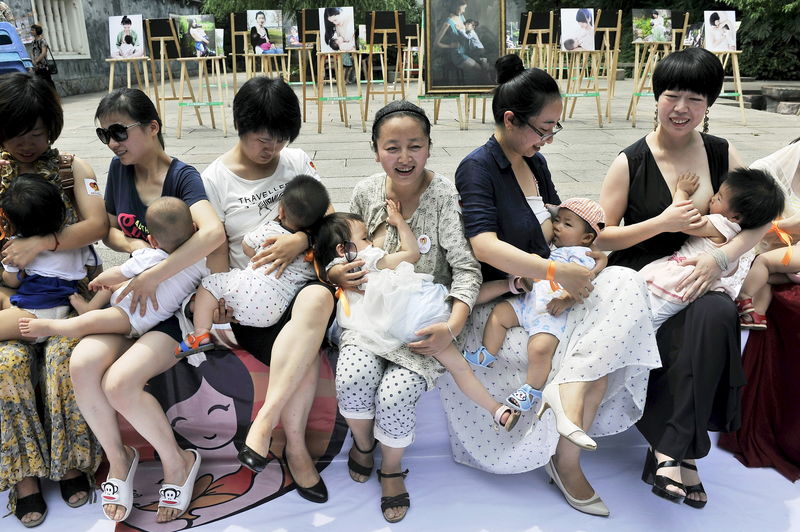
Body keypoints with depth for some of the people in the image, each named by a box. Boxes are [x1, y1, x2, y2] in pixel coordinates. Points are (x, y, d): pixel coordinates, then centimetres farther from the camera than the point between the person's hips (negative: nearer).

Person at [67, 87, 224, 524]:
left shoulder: (182, 176, -12)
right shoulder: (119, 169, 7)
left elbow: (213, 232, -31)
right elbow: (108, 230, 17)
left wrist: (152, 276, -28)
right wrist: (134, 246, -7)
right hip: (130, 300, 5)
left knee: (119, 382, -27)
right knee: (82, 363, -23)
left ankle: (177, 461, 1)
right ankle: (118, 458, 3)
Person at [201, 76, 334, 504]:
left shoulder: (297, 161, 10)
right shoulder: (215, 179, 2)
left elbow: (329, 218, 4)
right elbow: (216, 249, -1)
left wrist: (300, 240, -17)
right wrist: (223, 303, -13)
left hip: (299, 279, 3)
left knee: (319, 298, -38)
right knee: (304, 358, -33)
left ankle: (265, 419, -31)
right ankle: (295, 447, -12)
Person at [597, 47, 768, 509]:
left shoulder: (722, 155, 6)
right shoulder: (631, 163, -3)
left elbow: (757, 223, 3)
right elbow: (602, 238, -2)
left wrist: (722, 257, -16)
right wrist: (663, 222, -14)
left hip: (697, 284, 2)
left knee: (717, 313, -33)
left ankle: (672, 450, -20)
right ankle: (683, 454, -13)